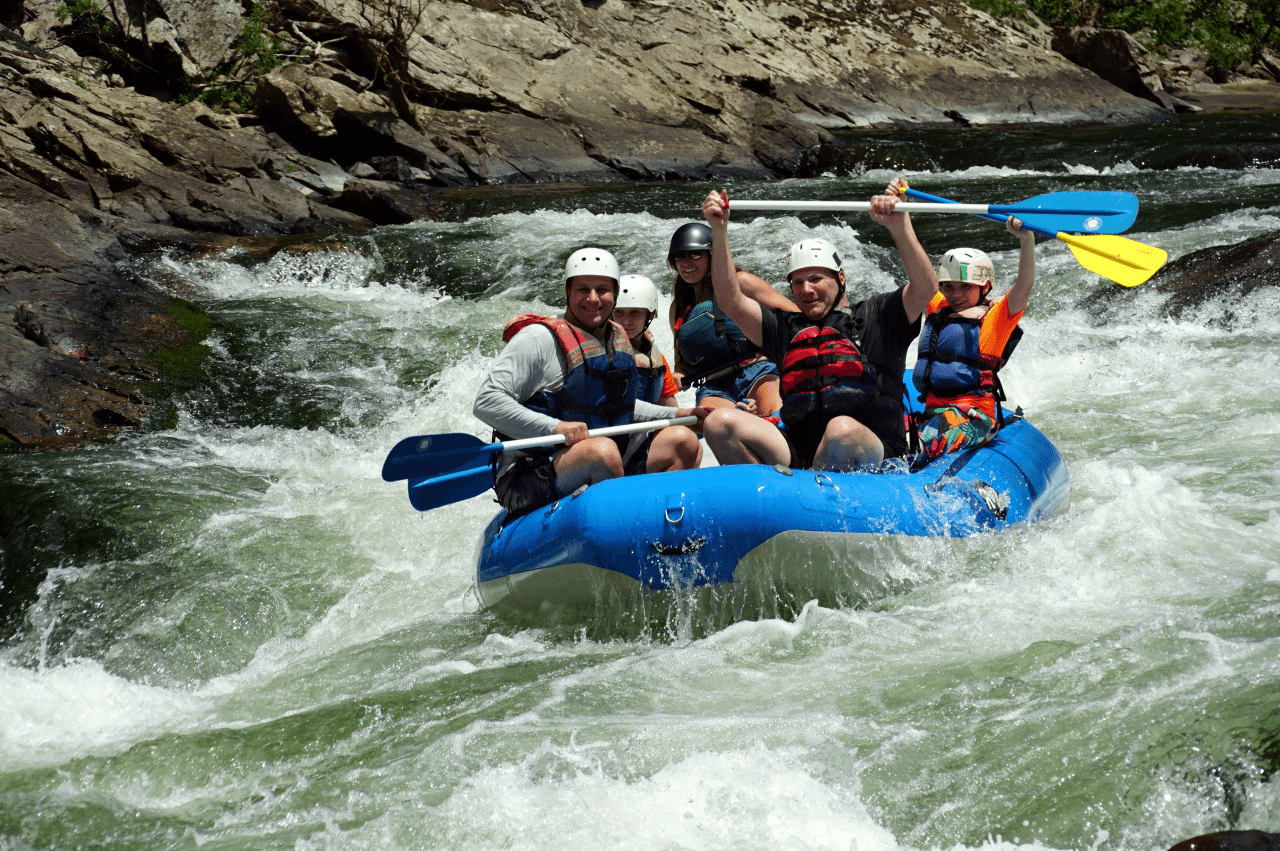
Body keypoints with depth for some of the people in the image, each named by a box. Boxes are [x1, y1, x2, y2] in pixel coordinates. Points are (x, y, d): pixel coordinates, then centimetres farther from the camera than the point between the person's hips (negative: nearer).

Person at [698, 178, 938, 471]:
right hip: (799, 455, 4)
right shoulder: (784, 329, 25)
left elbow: (925, 289, -2)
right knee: (719, 423, -18)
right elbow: (732, 301, 14)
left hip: (873, 458, -3)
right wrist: (719, 231, 4)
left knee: (843, 429, -40)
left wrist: (900, 226, -15)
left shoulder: (874, 316, 15)